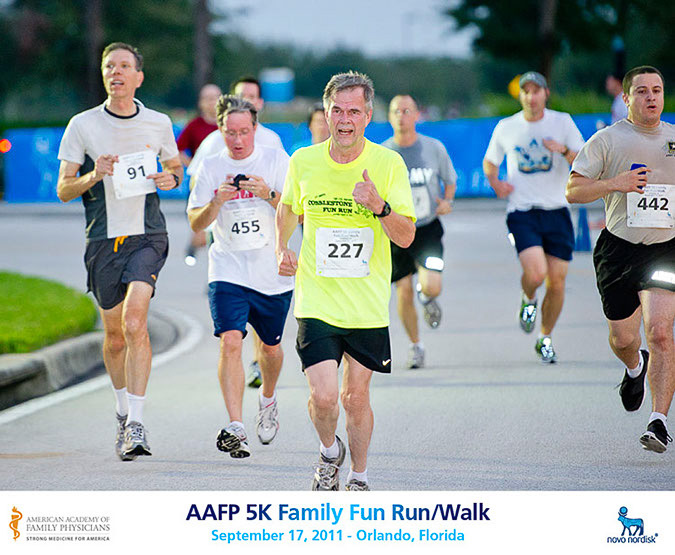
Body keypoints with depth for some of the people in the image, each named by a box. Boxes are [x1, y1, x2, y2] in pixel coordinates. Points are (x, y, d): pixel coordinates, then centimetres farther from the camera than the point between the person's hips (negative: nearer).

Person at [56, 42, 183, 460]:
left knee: (135, 324, -19)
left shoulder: (159, 124, 6)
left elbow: (176, 167, 22)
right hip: (103, 239, 1)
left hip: (148, 237, -1)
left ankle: (136, 425, -21)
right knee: (115, 336, 9)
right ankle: (123, 411, 34)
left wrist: (171, 178, -2)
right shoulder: (83, 126, 2)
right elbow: (64, 190, 2)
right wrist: (94, 176, -17)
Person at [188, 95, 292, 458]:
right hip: (228, 272, -1)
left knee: (270, 346, 15)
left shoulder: (275, 160, 0)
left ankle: (267, 400, 46)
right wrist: (216, 203, -19)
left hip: (273, 273, 1)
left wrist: (269, 194, -24)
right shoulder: (210, 168, 3)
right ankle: (235, 429, -23)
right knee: (230, 342, -18)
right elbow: (195, 223, 1)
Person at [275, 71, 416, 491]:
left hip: (368, 306, 0)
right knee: (324, 396, -12)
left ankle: (359, 477, 28)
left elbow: (406, 237, -8)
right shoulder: (303, 162, -1)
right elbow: (288, 209, 20)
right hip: (317, 302, 0)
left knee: (357, 397, 6)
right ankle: (329, 452, 20)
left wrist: (379, 205, -25)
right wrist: (282, 249, 3)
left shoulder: (388, 164, -6)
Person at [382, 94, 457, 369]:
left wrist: (447, 201, -5)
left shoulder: (434, 148, -1)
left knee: (432, 286, -18)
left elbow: (450, 181, 14)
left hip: (428, 230, 0)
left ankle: (427, 297, 22)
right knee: (404, 292, 0)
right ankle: (415, 345, 24)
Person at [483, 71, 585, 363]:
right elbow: (490, 161, 20)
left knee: (556, 281, 0)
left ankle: (545, 339, 23)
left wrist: (564, 151, -22)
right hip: (522, 212, -1)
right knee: (536, 273, -22)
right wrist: (495, 182, -1)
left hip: (556, 211, 1)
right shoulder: (506, 128, 4)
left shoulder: (562, 122, 2)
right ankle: (528, 300, 15)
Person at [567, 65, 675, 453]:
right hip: (618, 247, 0)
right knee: (623, 338, 9)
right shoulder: (608, 140, 0)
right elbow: (573, 191, -3)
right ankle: (636, 367, 47)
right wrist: (615, 183, -17)